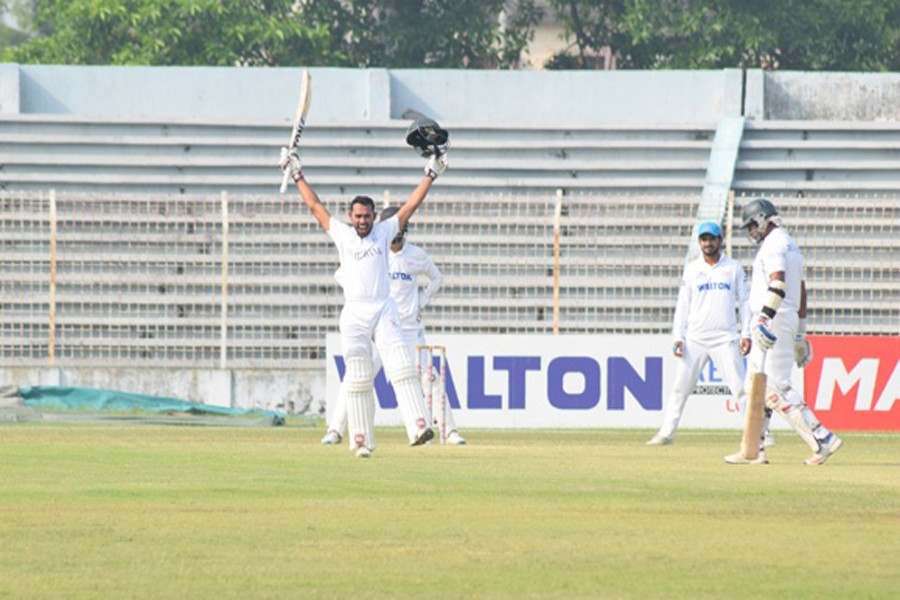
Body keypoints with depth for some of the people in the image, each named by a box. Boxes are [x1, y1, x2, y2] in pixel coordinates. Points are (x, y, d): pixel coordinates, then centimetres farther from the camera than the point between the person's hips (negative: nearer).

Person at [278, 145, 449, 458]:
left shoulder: (384, 232, 12)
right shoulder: (342, 234, 12)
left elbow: (410, 206, 13)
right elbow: (315, 206, 16)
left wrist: (430, 175, 12)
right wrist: (297, 175, 17)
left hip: (384, 311, 0)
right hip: (354, 314, 0)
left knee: (401, 365, -15)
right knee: (358, 377, -1)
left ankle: (418, 426, -26)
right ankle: (361, 440, 2)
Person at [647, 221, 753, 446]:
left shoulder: (733, 267, 7)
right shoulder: (691, 269, 10)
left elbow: (744, 301, 7)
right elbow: (683, 305, 9)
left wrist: (746, 334, -3)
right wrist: (678, 337, 0)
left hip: (725, 338, -2)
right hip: (695, 338, 2)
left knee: (739, 386, -8)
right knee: (680, 387, 2)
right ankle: (667, 432, 9)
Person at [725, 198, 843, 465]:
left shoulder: (774, 245, -11)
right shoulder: (791, 245, 21)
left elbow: (778, 284, -26)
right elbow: (801, 291, 26)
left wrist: (765, 318, -34)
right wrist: (800, 332, 30)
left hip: (774, 321, -11)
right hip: (789, 320, 11)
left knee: (775, 386, -14)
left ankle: (822, 439, -19)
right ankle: (754, 450, 14)